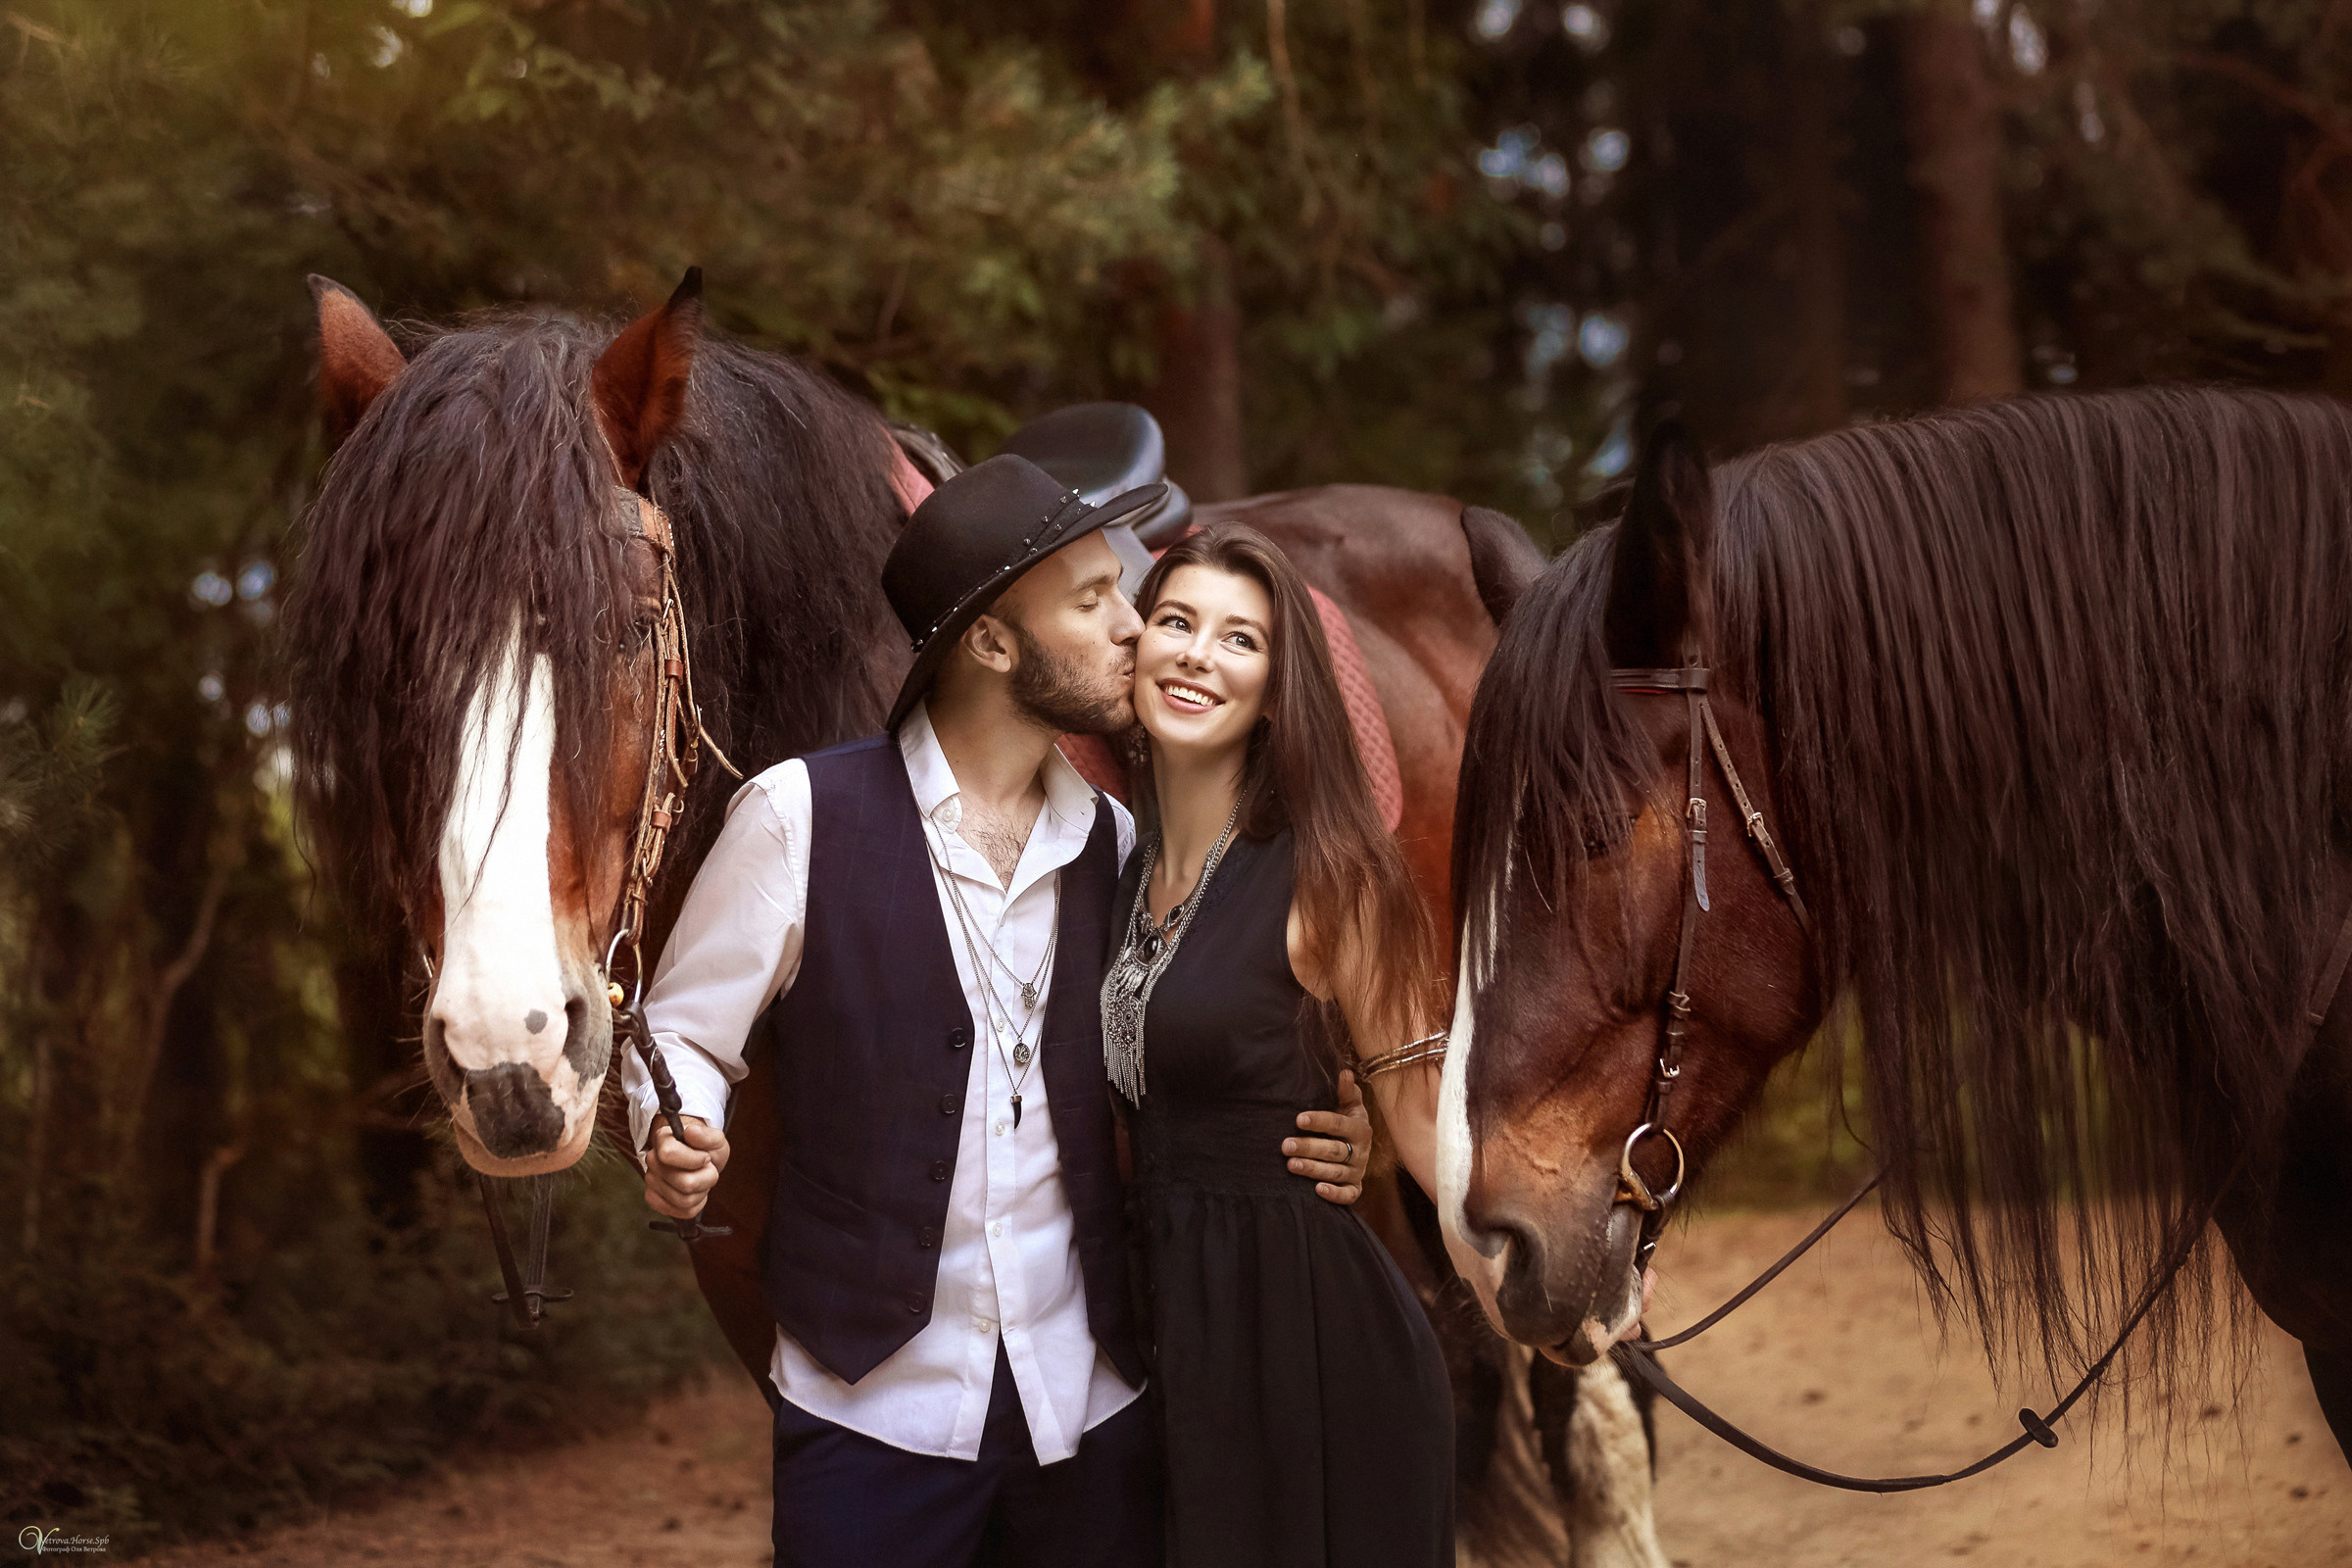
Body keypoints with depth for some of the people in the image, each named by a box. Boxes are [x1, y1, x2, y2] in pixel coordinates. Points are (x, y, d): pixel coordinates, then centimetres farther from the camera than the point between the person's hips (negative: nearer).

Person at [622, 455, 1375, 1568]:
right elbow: (680, 1034, 0)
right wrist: (673, 1144, -22)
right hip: (874, 1403, -4)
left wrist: (1314, 1144, -1)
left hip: (1091, 1399, 4)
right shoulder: (801, 816, -6)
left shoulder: (1115, 847, 8)